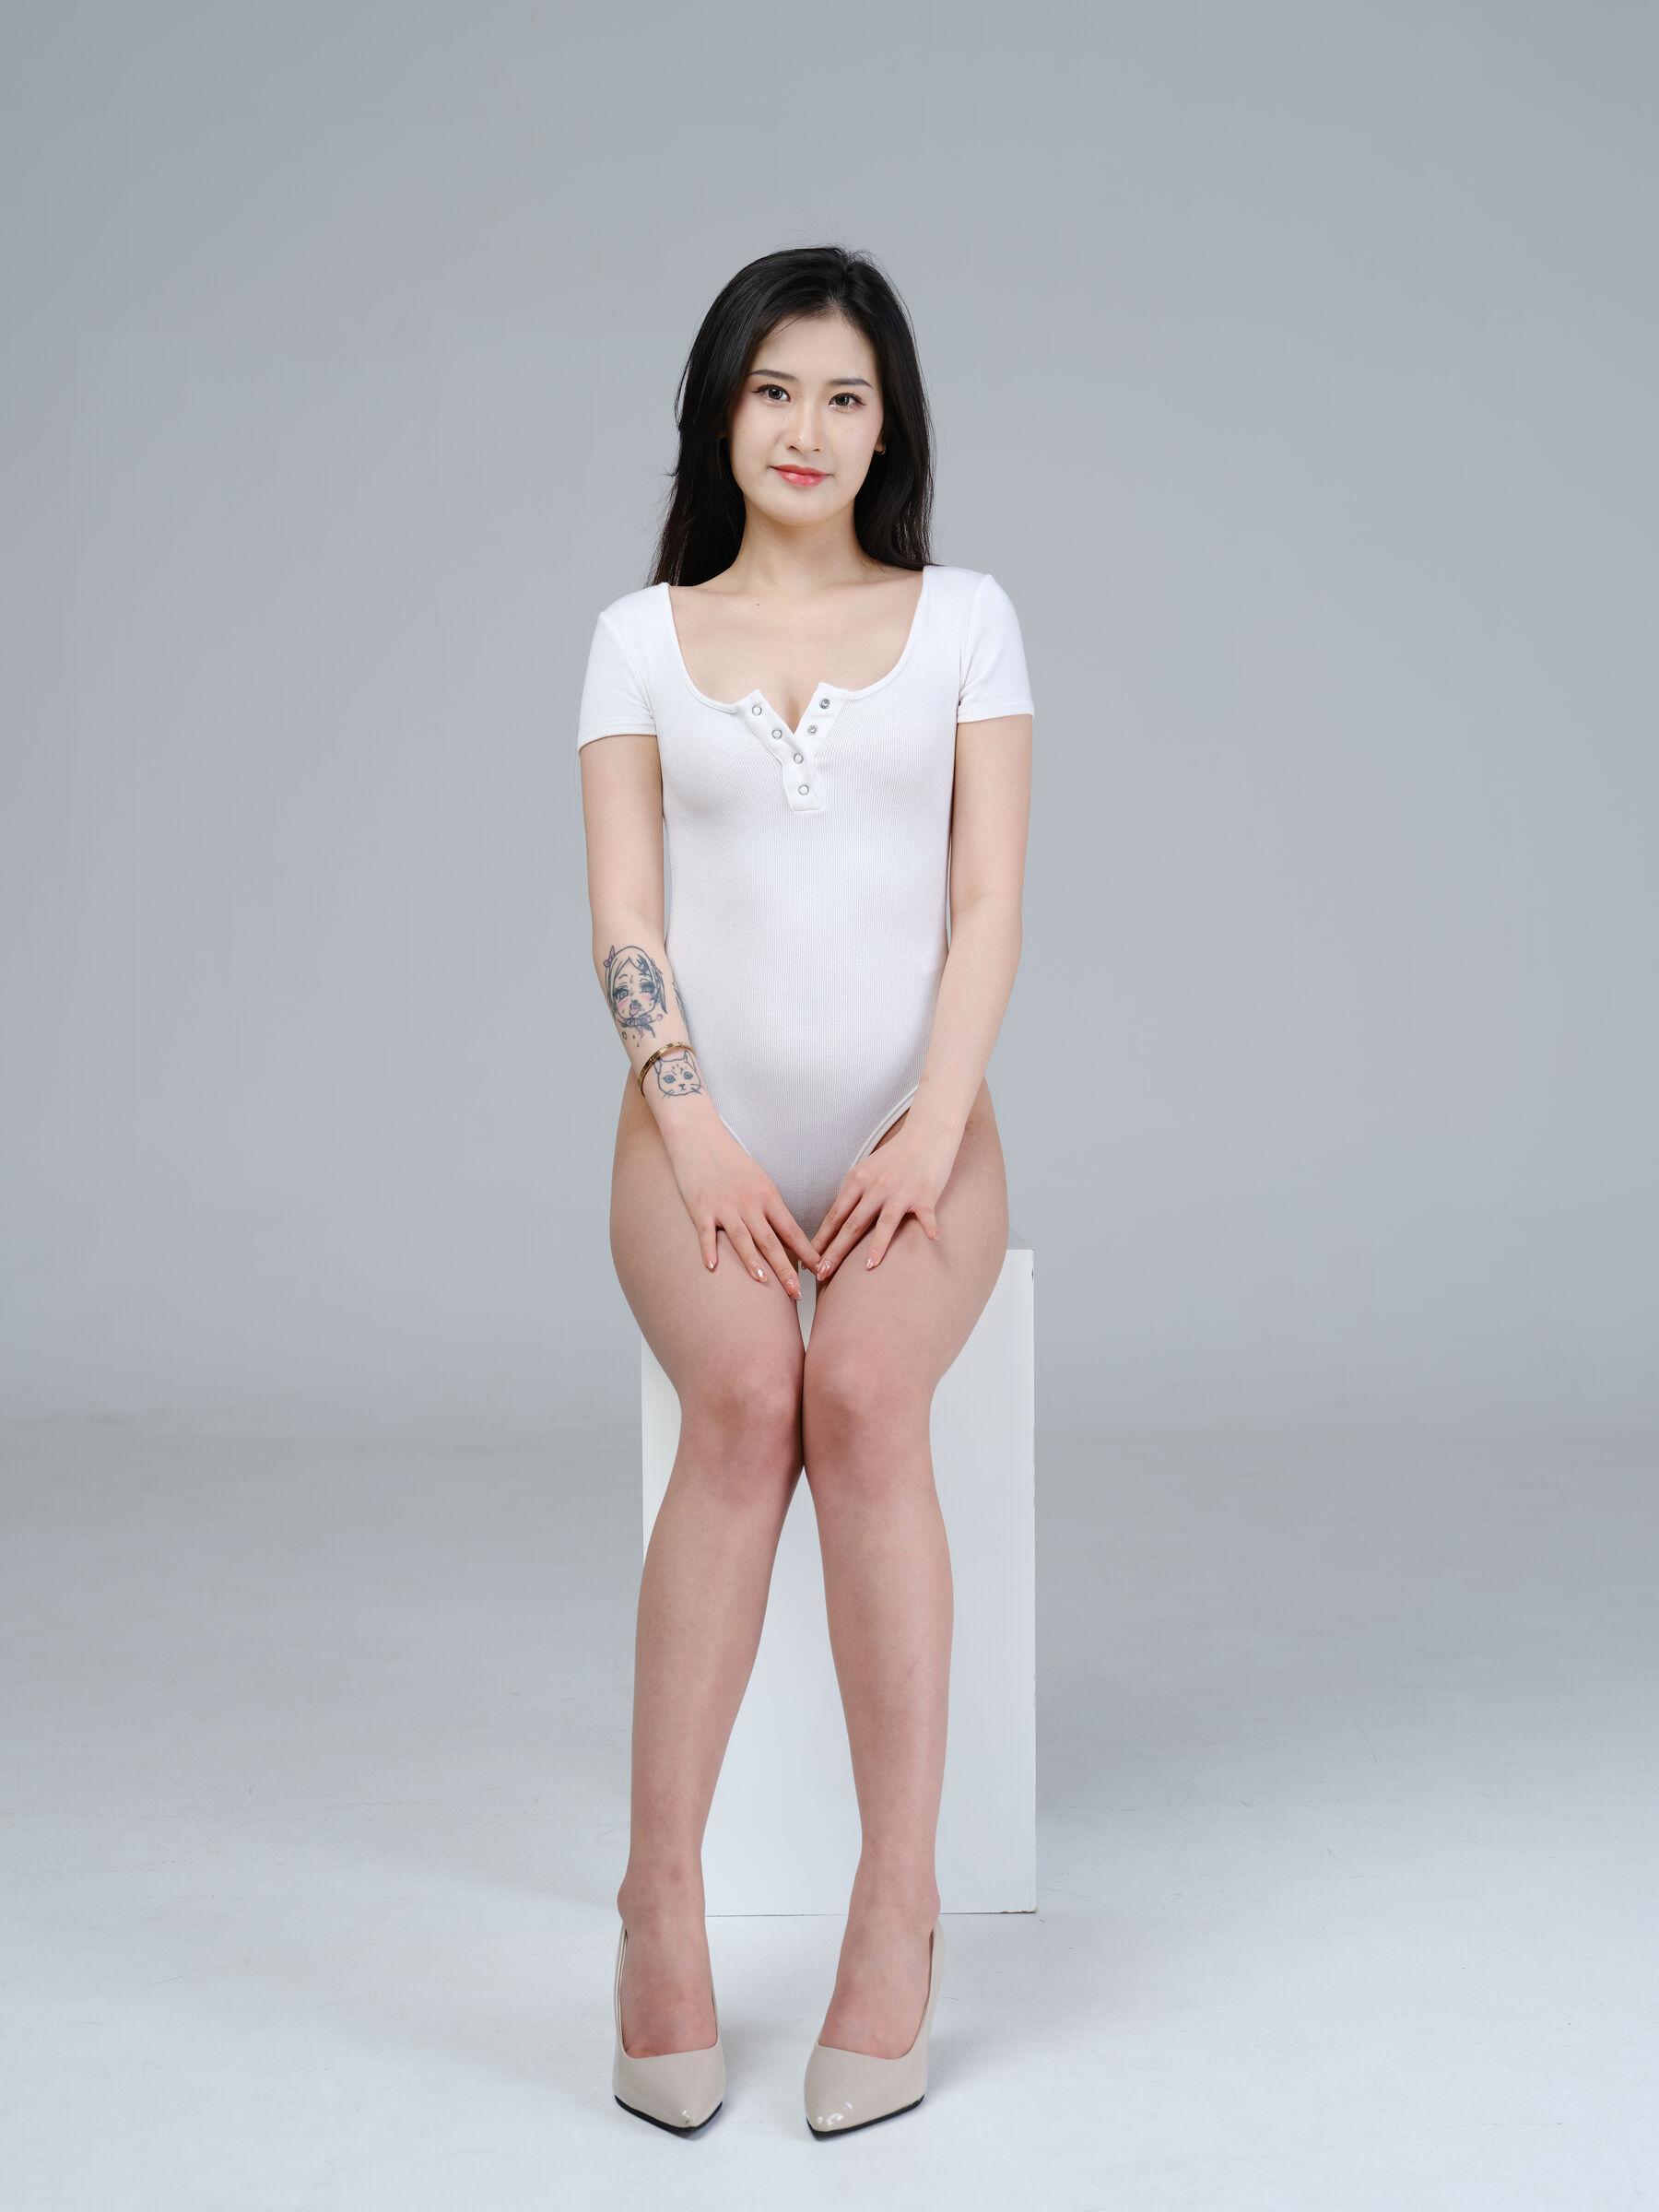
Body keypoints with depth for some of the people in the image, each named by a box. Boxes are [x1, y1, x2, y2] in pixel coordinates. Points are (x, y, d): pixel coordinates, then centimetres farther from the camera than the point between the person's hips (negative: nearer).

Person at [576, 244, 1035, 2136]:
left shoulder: (963, 618, 11)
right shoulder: (641, 634, 12)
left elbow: (988, 904, 3)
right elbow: (623, 918, 3)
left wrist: (933, 1128, -12)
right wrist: (701, 1135, -12)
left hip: (913, 1131, 0)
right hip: (705, 1134, 0)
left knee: (861, 1394, -30)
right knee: (744, 1401, -30)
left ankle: (900, 1911, -23)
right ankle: (661, 1899, -22)